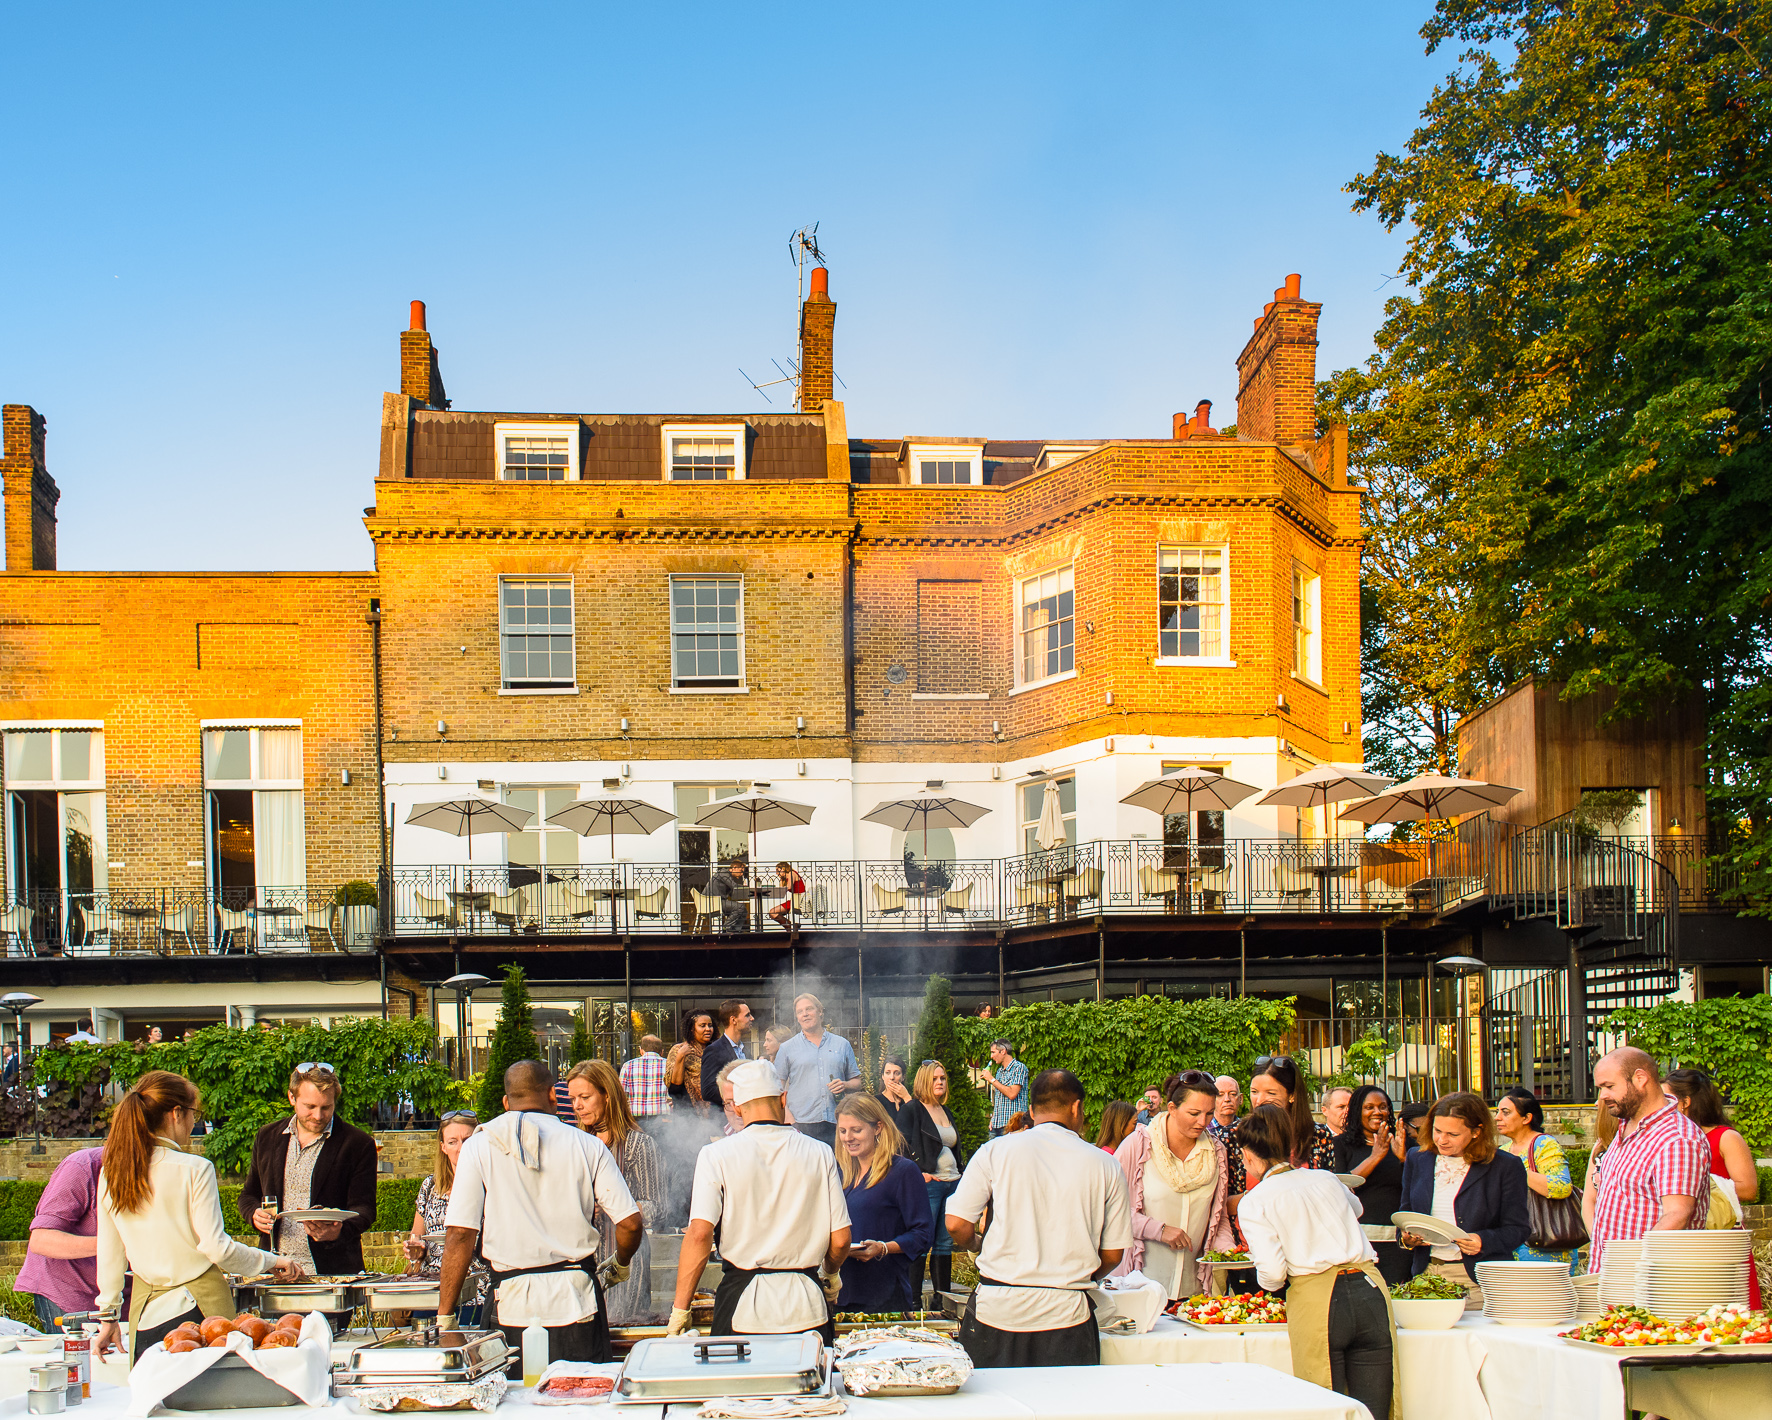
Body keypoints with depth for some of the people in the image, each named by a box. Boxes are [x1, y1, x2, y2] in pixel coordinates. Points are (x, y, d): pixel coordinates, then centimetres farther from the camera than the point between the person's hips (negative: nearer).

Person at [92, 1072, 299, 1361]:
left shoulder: (110, 1173, 2)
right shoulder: (194, 1169, -14)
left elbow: (109, 1253, 9)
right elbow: (217, 1248, -13)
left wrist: (109, 1315, 19)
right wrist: (272, 1262, 1)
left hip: (145, 1309, 5)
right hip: (200, 1305, -5)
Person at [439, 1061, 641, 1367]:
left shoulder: (479, 1147, 0)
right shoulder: (587, 1146, 2)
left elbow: (460, 1234, -5)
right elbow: (630, 1223, 0)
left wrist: (445, 1318, 0)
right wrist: (619, 1265, 21)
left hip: (513, 1305, 0)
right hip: (577, 1302, 0)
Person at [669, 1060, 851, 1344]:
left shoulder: (716, 1155, -4)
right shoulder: (820, 1153, 1)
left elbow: (699, 1234, -12)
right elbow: (840, 1240, 2)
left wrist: (680, 1310, -5)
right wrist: (831, 1274, 24)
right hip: (807, 1308, 1)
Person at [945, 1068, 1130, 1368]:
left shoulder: (995, 1151, 1)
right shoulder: (1105, 1165, 5)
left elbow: (957, 1226, -1)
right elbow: (1113, 1254, 8)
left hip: (997, 1310, 0)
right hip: (1067, 1314, 0)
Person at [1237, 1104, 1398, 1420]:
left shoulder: (1254, 1202, 3)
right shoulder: (1325, 1179, 18)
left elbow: (1272, 1273, -8)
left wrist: (1266, 1278, 16)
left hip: (1315, 1300, -4)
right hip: (1371, 1290, 4)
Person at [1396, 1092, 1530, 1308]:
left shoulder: (1505, 1167, 1)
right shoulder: (1417, 1161, 13)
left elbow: (1519, 1228, -1)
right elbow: (1405, 1215, 20)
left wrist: (1483, 1242, -18)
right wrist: (1406, 1237, -2)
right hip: (1426, 1277, 3)